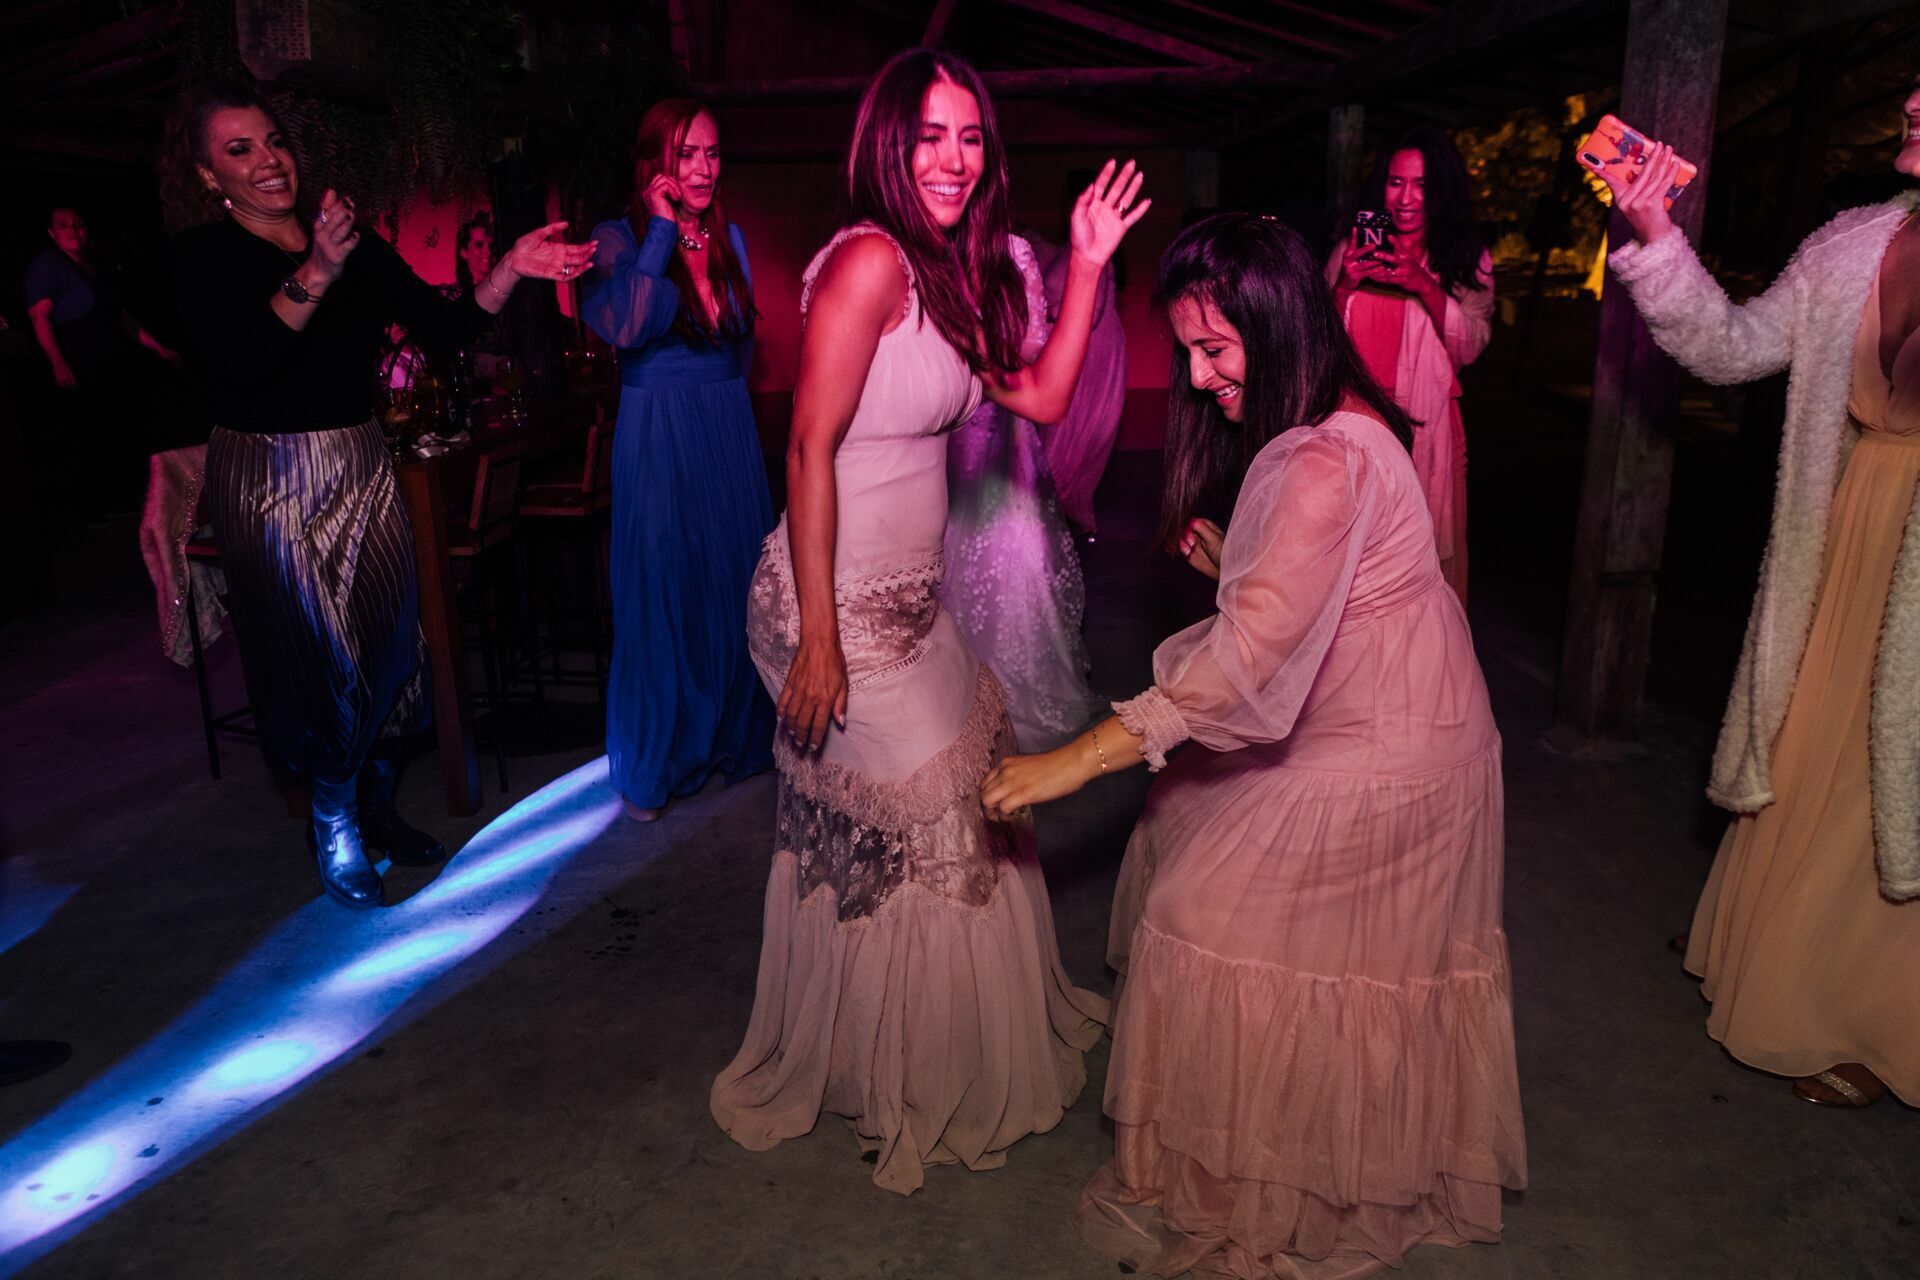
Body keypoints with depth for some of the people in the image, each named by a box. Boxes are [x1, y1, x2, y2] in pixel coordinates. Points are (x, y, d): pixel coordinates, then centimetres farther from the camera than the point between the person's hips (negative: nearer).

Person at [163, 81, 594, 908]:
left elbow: (444, 327, 0)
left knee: (390, 643, 7)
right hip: (269, 481, -4)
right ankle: (335, 830, 19)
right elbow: (242, 359, -22)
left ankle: (377, 810, 25)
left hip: (361, 469, 4)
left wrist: (510, 271, -13)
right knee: (320, 655, 0)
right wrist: (317, 272, -31)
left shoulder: (355, 244, 7)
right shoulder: (203, 256, -5)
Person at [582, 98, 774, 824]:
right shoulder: (621, 239, -6)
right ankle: (652, 766, 18)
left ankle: (734, 736, 29)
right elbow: (625, 328, -25)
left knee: (734, 585, 10)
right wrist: (662, 230, -18)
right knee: (661, 592, 1)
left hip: (730, 430, 5)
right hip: (657, 433, -5)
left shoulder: (729, 237, 10)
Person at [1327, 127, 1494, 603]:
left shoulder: (1468, 260, 7)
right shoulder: (1349, 252, 10)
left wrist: (1423, 285, -18)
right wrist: (1345, 287, -11)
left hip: (1423, 428, -1)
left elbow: (1470, 349, -6)